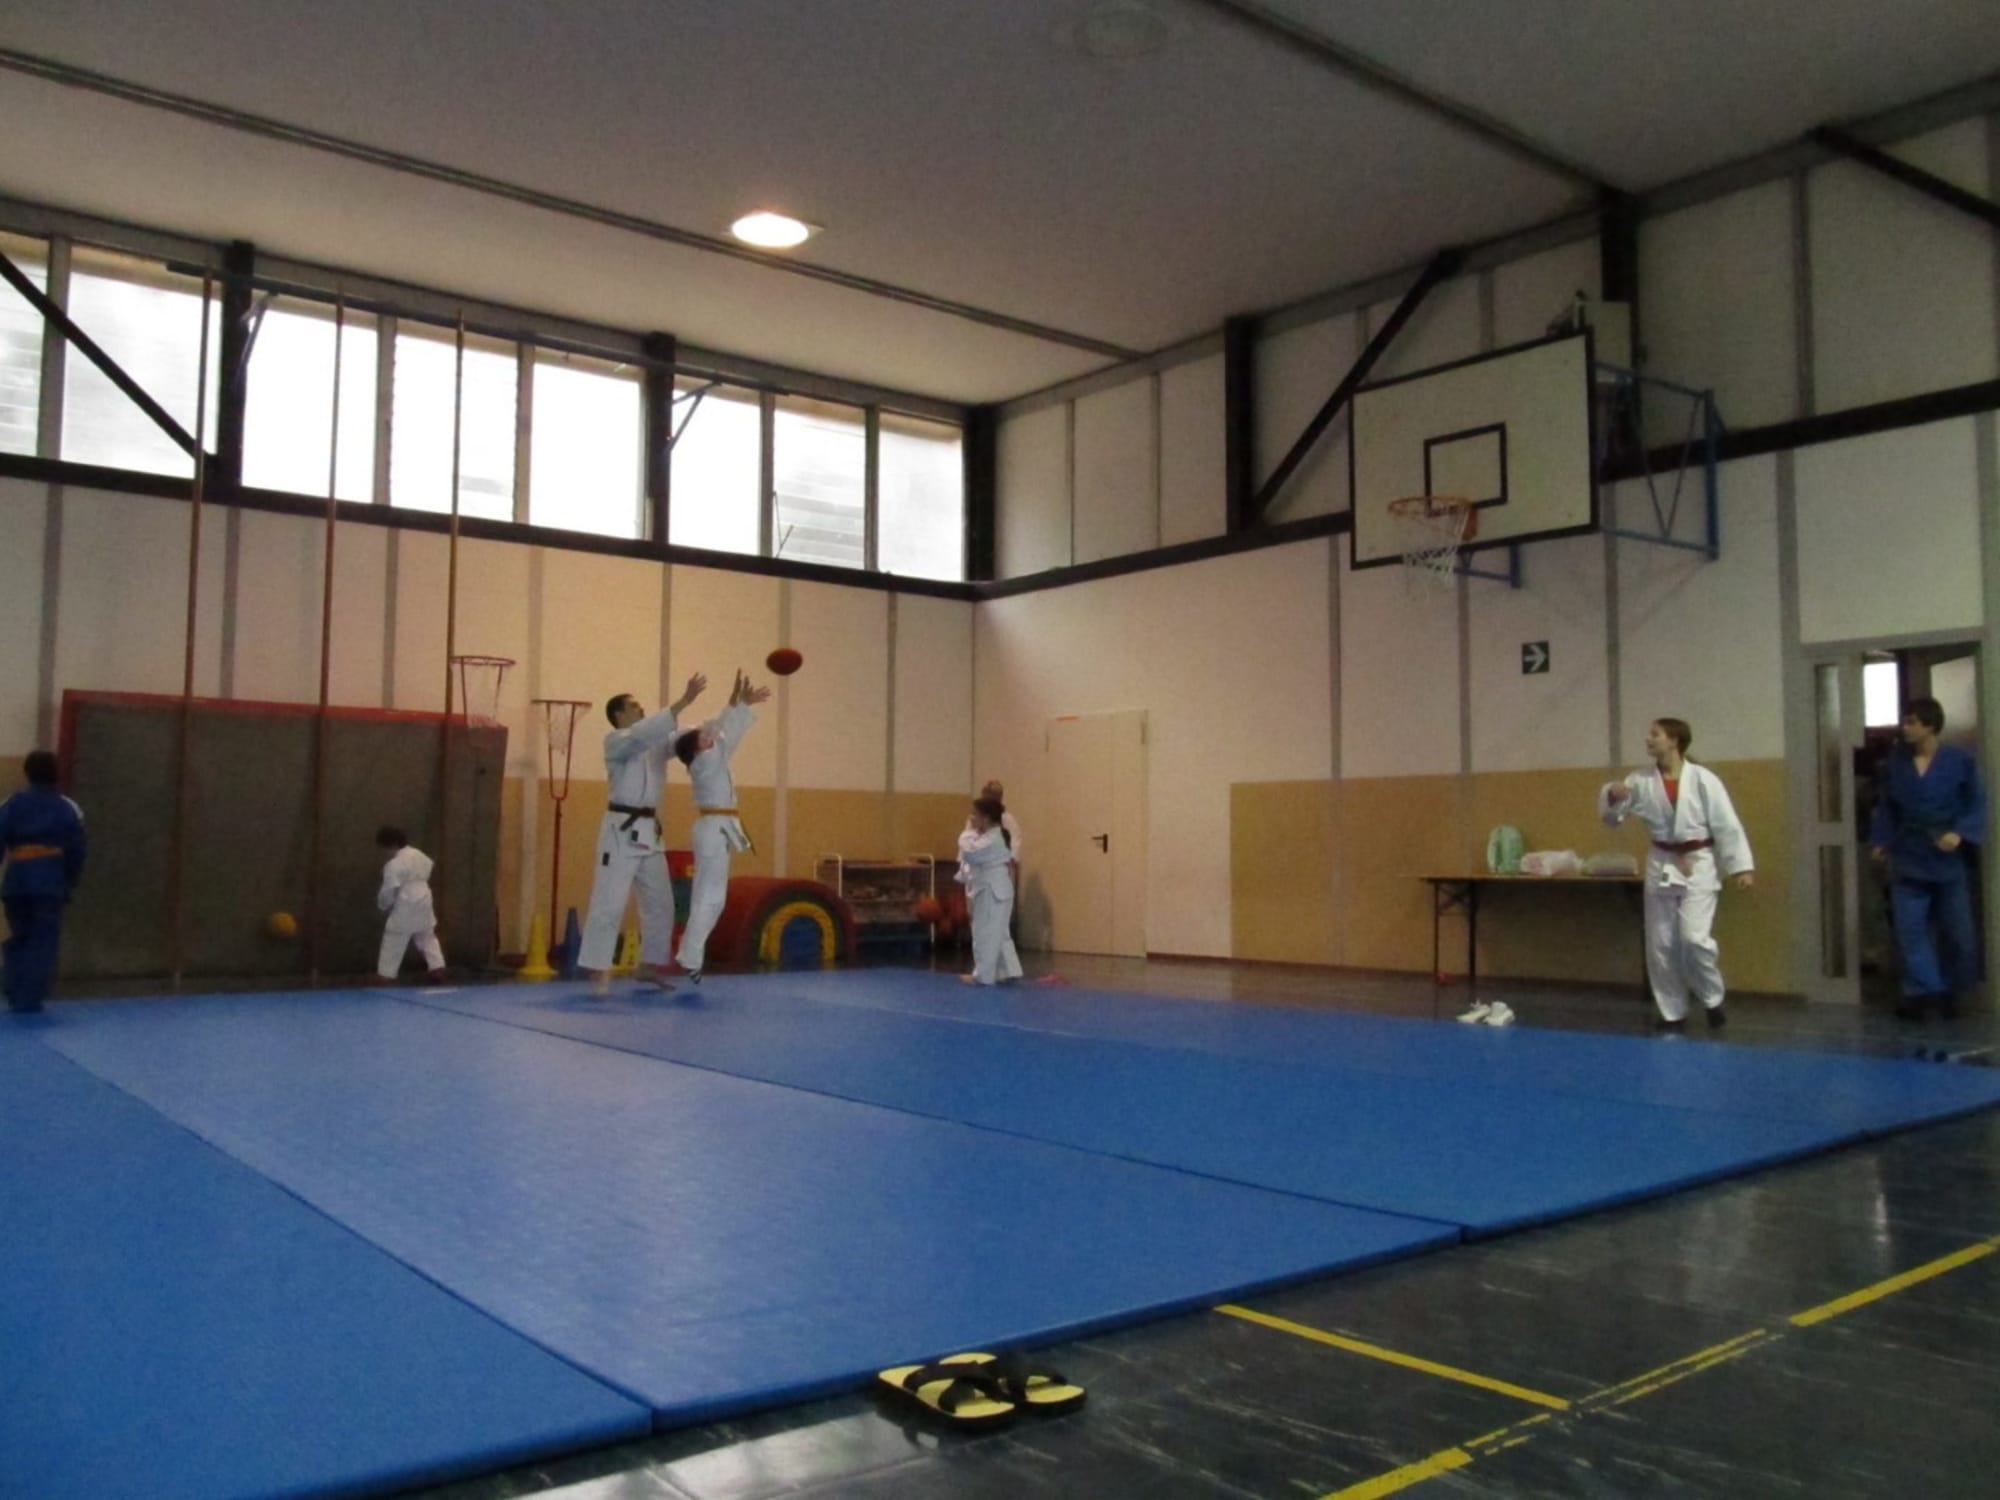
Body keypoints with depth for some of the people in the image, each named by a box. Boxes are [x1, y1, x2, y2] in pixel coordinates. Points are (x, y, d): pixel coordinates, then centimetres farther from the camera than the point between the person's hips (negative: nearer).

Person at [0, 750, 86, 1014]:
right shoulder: (68, 809, 6)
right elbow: (76, 852, 6)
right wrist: (70, 884, 15)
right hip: (51, 883, -1)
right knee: (43, 941, 1)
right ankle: (30, 999, -5)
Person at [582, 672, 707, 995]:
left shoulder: (656, 741, 13)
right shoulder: (614, 741, -7)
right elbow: (644, 733, -26)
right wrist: (683, 702, -32)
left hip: (649, 830, 8)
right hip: (622, 830, -8)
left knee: (660, 902, 12)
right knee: (610, 902, -9)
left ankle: (651, 965, 23)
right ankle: (598, 971, -6)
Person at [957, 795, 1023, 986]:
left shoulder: (992, 839, -21)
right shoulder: (995, 835, 12)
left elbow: (969, 852, -27)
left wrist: (969, 831, -16)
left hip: (992, 890, -11)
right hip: (995, 888, 11)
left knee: (986, 933, -2)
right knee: (997, 932, 15)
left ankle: (983, 975, 6)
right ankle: (1008, 970, 18)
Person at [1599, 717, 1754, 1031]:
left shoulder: (1702, 779, -10)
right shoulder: (1641, 781, 0)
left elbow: (1727, 824, -9)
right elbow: (1611, 816, 5)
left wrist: (1741, 865, -12)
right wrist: (1611, 796, -17)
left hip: (1698, 865, -4)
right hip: (1661, 866, 4)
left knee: (1695, 938, -15)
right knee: (1659, 945, 7)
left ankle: (1712, 999, 12)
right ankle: (1673, 1012, 22)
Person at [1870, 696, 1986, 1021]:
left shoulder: (1960, 761, -7)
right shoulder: (1896, 762, 3)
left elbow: (1976, 805, -6)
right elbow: (1886, 807, 10)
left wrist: (1960, 833, -21)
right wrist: (1880, 840, 2)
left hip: (1948, 861, -2)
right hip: (1908, 861, 2)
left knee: (1959, 933, 7)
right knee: (1910, 930, -3)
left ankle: (1949, 991, 22)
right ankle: (1922, 992, 1)